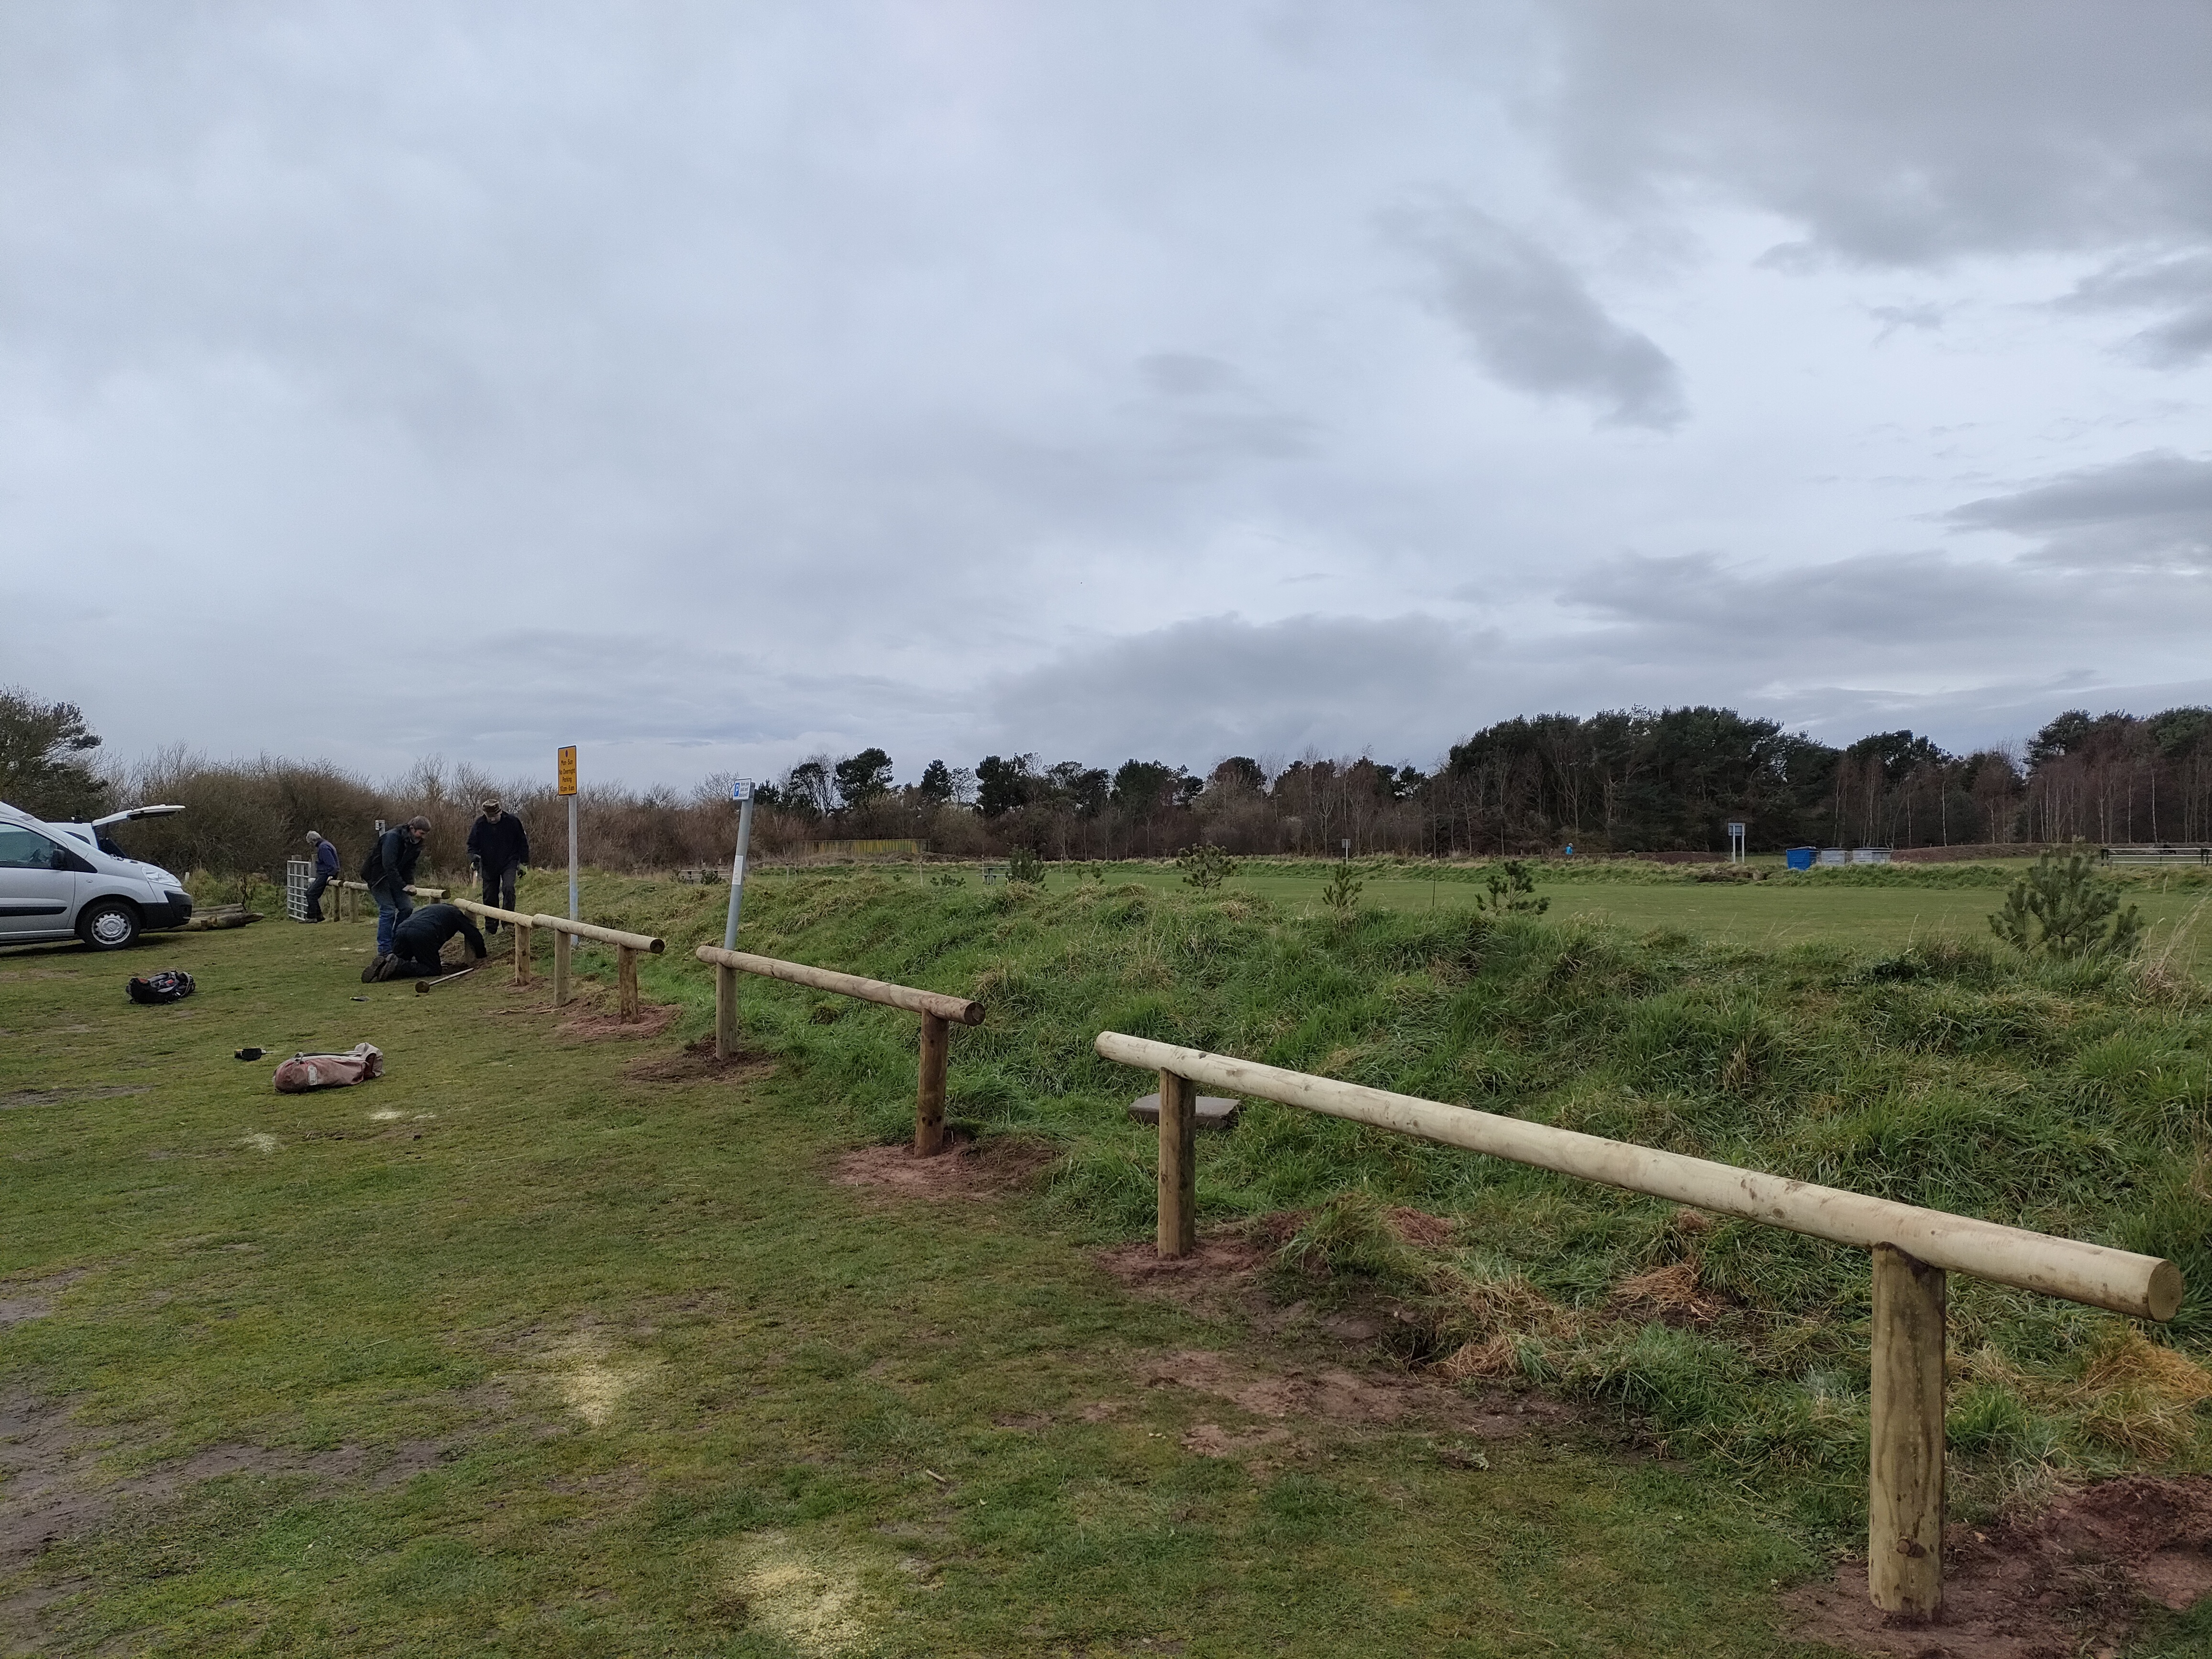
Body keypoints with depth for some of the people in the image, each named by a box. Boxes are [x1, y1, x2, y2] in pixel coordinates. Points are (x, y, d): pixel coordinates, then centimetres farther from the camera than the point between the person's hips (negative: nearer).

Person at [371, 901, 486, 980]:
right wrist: (481, 957, 36)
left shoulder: (430, 908, 44)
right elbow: (475, 936, 21)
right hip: (423, 934, -7)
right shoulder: (456, 914, 26)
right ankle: (398, 965, -18)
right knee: (433, 970, 1)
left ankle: (385, 962, -11)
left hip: (401, 929, 7)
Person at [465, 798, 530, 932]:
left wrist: (524, 863, 4)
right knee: (490, 897, 5)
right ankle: (490, 928, 18)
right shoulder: (479, 825, -7)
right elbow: (472, 845, 3)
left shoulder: (512, 821, -10)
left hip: (509, 863, -2)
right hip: (489, 866, 2)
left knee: (508, 888, -24)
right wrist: (474, 857, -19)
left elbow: (523, 843, 2)